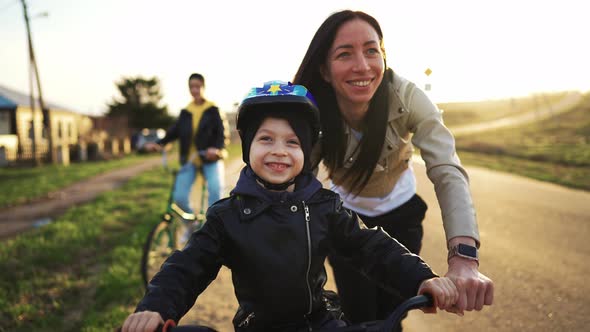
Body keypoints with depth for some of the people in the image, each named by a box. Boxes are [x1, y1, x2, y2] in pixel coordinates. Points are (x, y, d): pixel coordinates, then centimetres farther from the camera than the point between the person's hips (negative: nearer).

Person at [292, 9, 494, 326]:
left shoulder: (406, 97, -29)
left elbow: (447, 172, -38)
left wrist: (463, 258, -52)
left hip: (400, 213, 1)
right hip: (345, 217, 0)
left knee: (393, 311, 8)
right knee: (358, 314, 0)